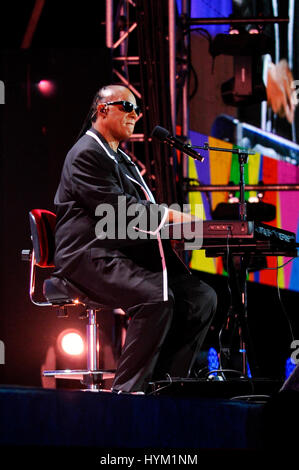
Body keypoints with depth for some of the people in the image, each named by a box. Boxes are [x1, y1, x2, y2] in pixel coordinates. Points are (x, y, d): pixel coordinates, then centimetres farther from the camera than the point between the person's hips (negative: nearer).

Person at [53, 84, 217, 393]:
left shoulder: (121, 158, 27)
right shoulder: (86, 154, -6)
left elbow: (139, 207, 23)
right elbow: (116, 207, -18)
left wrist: (174, 222, 4)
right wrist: (169, 215, -18)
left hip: (130, 254, 10)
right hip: (92, 257, -10)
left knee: (202, 297, -6)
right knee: (157, 297, -33)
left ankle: (165, 381, -5)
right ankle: (127, 389, -26)